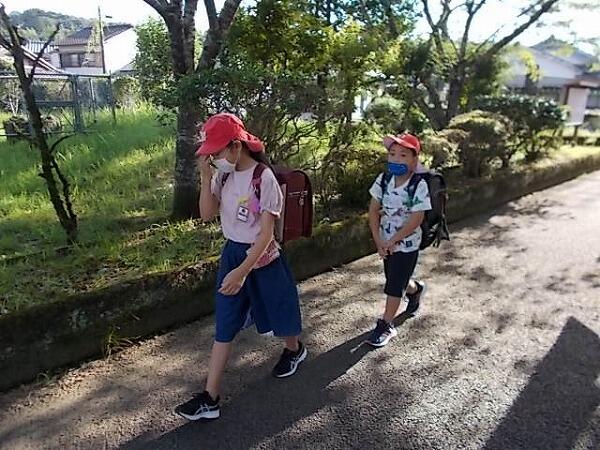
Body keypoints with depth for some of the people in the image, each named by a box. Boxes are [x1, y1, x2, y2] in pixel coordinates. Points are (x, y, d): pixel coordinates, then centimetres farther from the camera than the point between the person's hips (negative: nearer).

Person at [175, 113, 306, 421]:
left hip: (262, 258, -5)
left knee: (278, 311, 17)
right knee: (224, 326, 7)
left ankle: (294, 350, 50)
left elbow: (267, 232, -21)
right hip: (231, 254, 6)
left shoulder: (264, 178, -20)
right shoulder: (223, 175, -1)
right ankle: (210, 399, 14)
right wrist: (206, 177, -14)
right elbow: (206, 215, -3)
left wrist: (243, 271, -27)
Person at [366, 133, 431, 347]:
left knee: (394, 285, 1)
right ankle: (415, 290, 54)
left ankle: (386, 325, 17)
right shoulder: (384, 179, -6)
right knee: (395, 280, 22)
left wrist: (392, 241, -18)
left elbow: (416, 220, -21)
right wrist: (378, 240, -11)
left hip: (407, 243, -5)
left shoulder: (419, 185, -20)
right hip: (386, 242, 5)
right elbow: (373, 210, -4)